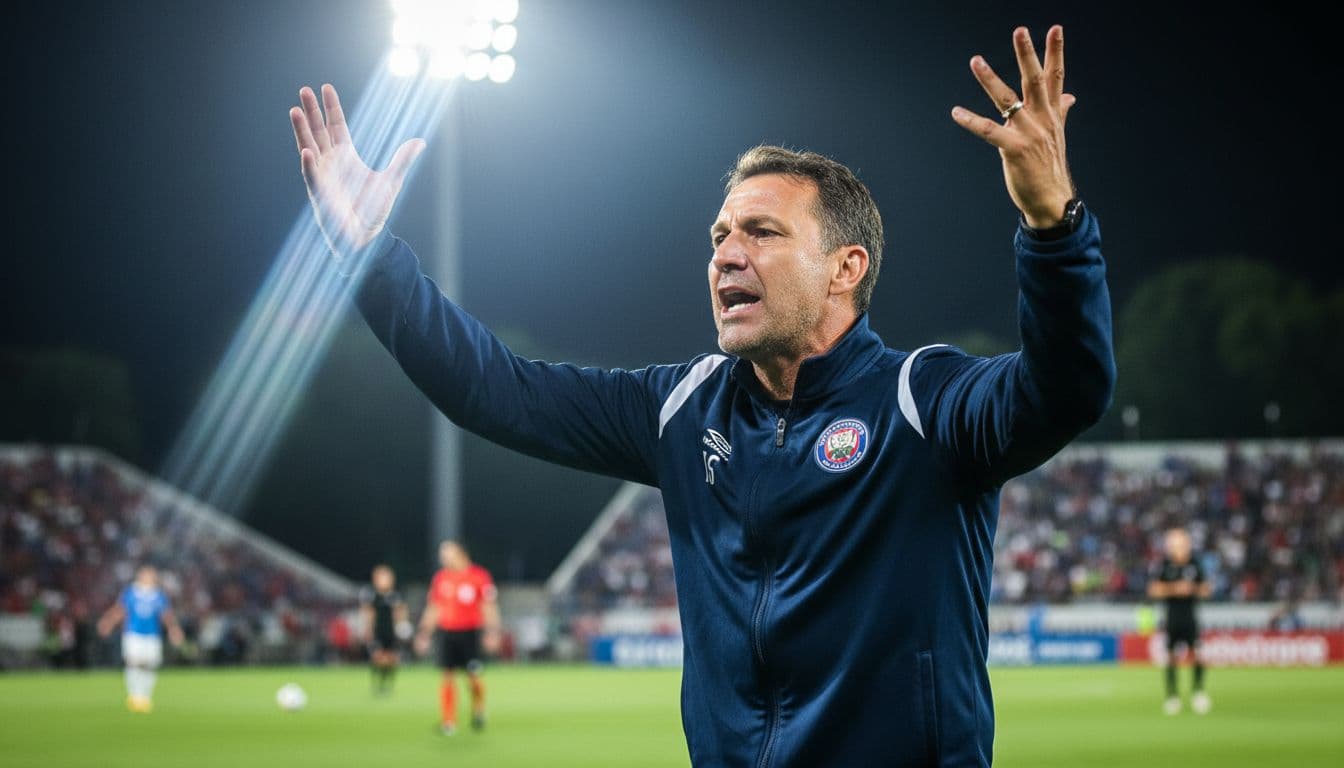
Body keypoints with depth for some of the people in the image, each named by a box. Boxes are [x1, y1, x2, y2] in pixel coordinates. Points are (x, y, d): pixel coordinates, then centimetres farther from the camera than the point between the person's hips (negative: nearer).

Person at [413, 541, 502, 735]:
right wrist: (424, 634, 12)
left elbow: (489, 607, 0)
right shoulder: (441, 577, 9)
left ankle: (478, 710, 23)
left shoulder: (479, 576, -2)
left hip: (470, 633, -3)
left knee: (473, 676, -5)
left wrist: (492, 633, -8)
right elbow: (432, 609, 15)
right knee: (447, 676, -3)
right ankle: (448, 722, 1)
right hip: (446, 631, 3)